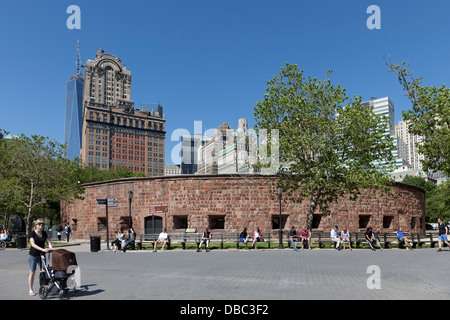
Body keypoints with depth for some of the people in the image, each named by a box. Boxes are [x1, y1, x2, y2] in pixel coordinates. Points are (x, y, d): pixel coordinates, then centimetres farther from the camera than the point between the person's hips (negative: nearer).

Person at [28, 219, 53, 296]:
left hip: (41, 255, 4)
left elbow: (48, 242, 2)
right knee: (32, 272, 4)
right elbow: (33, 244, -21)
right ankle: (30, 290, 15)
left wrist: (51, 248, -20)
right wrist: (42, 249, -32)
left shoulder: (44, 233, 5)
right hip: (33, 255, -4)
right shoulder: (32, 233, -10)